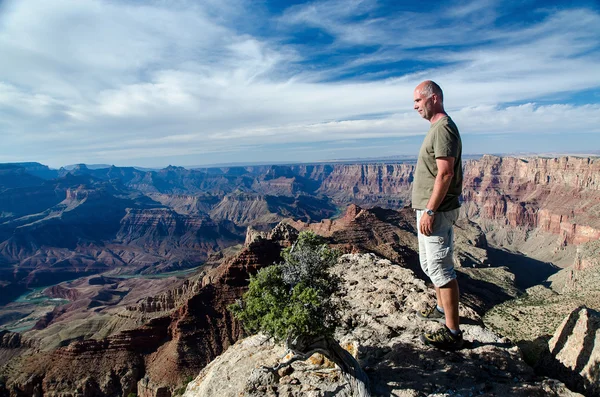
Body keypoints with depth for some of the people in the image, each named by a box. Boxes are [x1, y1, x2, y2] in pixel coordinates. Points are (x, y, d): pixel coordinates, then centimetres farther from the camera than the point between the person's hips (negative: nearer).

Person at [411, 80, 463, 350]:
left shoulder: (443, 129, -15)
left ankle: (452, 332, 4)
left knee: (441, 269, -6)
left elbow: (445, 174, -23)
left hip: (436, 211, -11)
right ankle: (442, 309, 38)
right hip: (429, 209, 11)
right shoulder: (437, 128, 17)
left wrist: (430, 211, -24)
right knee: (429, 264, 21)